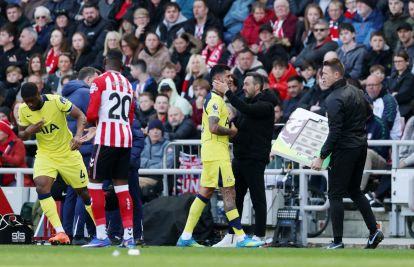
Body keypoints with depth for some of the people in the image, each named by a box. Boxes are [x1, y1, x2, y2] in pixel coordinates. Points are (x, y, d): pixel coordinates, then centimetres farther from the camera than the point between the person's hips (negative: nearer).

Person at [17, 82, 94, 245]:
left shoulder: (56, 101, -20)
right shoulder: (23, 110, -8)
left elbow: (80, 116, -14)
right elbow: (21, 135, 4)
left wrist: (78, 136, -31)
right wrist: (29, 131, -19)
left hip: (68, 152, -3)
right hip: (45, 154, 3)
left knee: (84, 192, 5)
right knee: (41, 187, -23)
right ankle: (60, 233, -24)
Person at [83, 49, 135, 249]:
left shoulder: (100, 82, -4)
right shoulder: (128, 84, 16)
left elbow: (91, 115, -12)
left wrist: (93, 122, 13)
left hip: (107, 139, -6)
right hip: (126, 138, 6)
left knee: (95, 182, 0)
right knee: (121, 185, 9)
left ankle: (101, 235, -6)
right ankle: (129, 234, 5)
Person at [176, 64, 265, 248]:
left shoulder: (215, 99, 19)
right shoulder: (215, 100, -14)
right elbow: (213, 128, -24)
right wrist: (232, 131, -9)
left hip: (211, 153, 10)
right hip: (217, 154, -10)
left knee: (205, 192, 9)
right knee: (229, 193, -9)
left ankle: (186, 237, 9)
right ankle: (241, 238, -8)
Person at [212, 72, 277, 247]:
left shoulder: (265, 106, -10)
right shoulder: (249, 103, 19)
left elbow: (246, 109, -28)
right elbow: (237, 125, 22)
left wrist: (227, 93, -27)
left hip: (255, 159, -9)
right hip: (240, 157, 9)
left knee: (258, 198, -3)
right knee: (235, 197, 9)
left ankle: (259, 236, 0)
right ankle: (231, 236, 13)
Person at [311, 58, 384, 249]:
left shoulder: (334, 99, -19)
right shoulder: (356, 92, 7)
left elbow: (334, 133, -23)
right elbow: (369, 112, 24)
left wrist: (321, 157, -19)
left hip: (344, 149, -8)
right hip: (361, 146, 8)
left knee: (335, 195, 0)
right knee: (354, 191, 20)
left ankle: (337, 241, -1)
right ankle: (374, 231, 13)